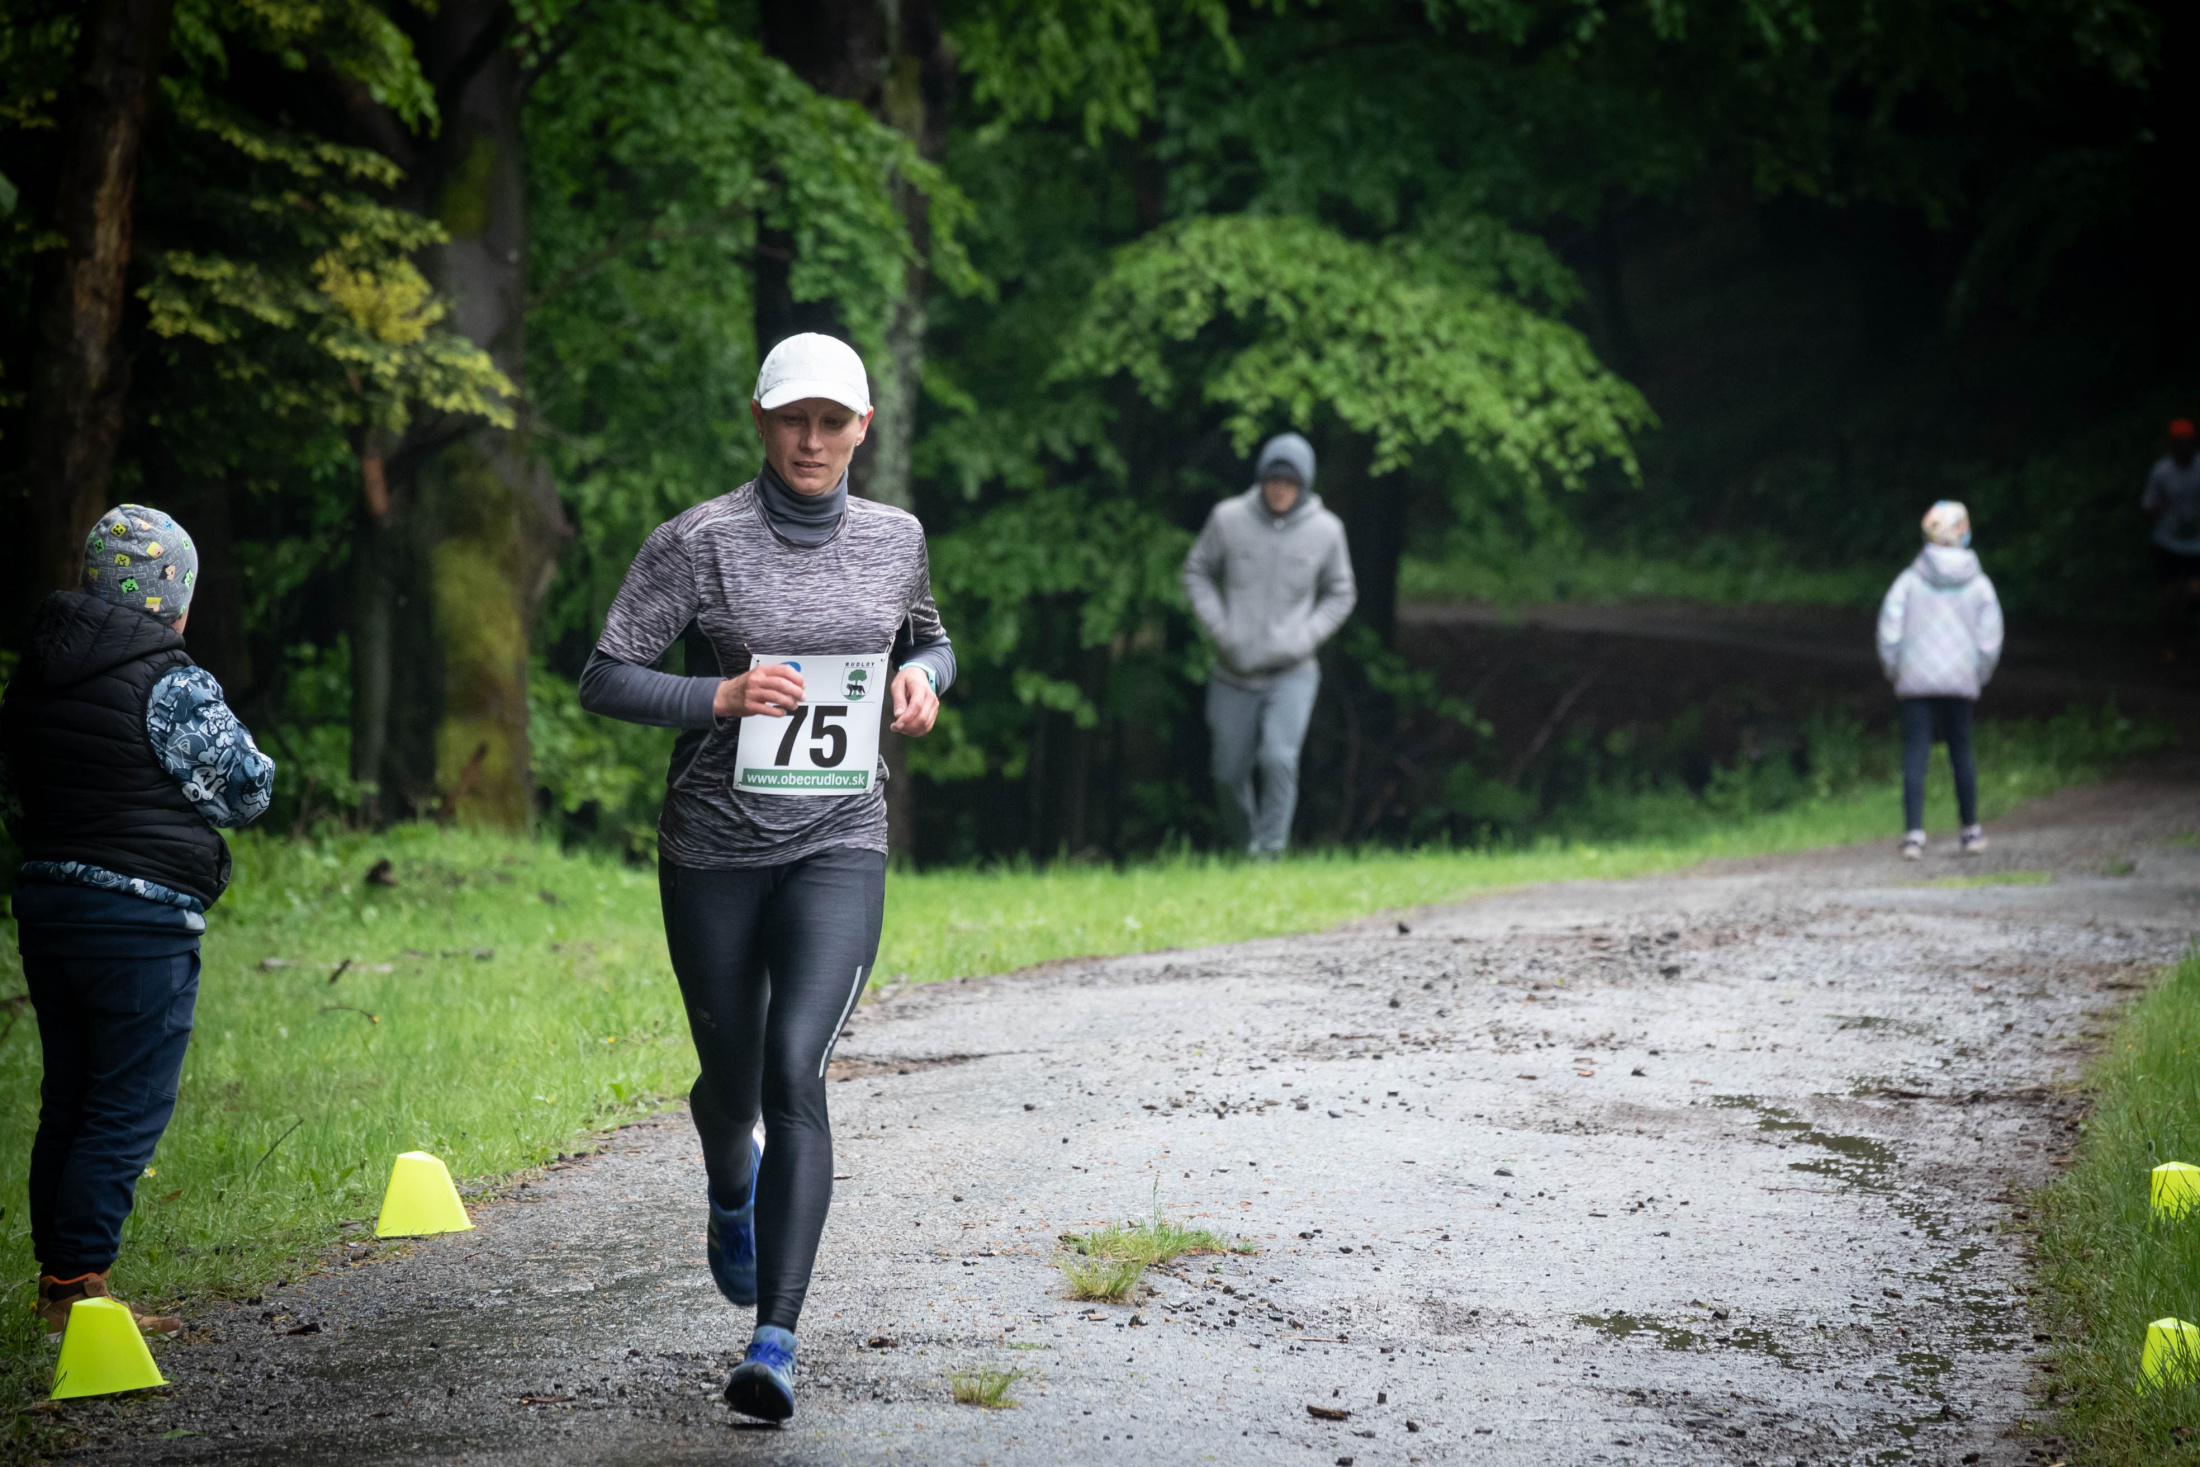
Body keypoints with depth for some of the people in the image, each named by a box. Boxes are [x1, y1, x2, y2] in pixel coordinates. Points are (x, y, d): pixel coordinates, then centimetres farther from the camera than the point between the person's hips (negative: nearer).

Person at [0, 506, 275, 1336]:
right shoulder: (174, 689, -16)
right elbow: (248, 793, -5)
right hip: (140, 917, -8)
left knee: (67, 1104, 15)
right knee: (129, 1111, -2)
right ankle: (78, 1288, -5)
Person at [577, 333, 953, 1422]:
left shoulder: (893, 539, 4)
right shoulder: (698, 542, -7)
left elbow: (928, 639, 23)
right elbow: (605, 680, -7)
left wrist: (922, 677, 0)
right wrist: (722, 697, -21)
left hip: (839, 847, 0)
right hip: (714, 850, 0)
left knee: (795, 1073, -17)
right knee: (731, 1078, 14)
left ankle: (774, 1344, -20)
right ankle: (734, 1188, 53)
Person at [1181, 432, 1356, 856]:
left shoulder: (1325, 530, -6)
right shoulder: (1228, 518, -8)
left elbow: (1340, 595, 6)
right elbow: (1197, 571, 5)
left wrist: (1304, 638, -8)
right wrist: (1218, 626, -8)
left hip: (1293, 673, -1)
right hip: (1235, 673, 2)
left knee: (1279, 759, -22)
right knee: (1230, 773, 9)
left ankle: (1269, 850, -12)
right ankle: (1246, 840, 33)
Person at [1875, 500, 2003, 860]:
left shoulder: (1909, 581, -5)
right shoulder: (1979, 584, -2)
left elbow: (1889, 633, -5)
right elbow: (1989, 641, -1)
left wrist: (1894, 673, 9)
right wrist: (1978, 676, 14)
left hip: (1915, 681, -1)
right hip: (1960, 682, 1)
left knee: (1915, 754, -1)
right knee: (1961, 751, 13)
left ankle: (1914, 832, -11)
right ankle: (1971, 830, 21)